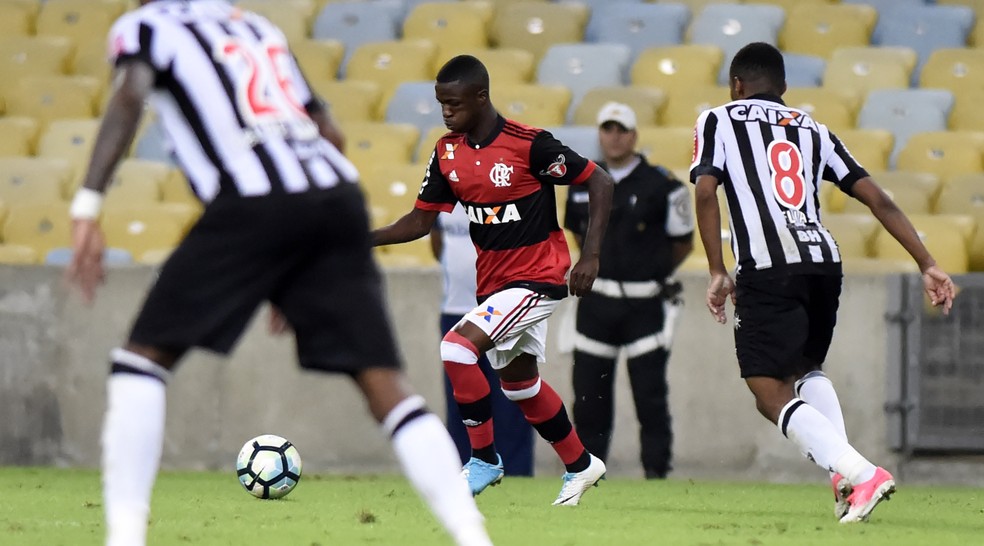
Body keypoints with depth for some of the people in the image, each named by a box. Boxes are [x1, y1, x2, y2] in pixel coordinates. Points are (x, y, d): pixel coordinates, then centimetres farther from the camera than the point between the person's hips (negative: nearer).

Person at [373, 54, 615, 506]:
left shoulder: (529, 144, -20)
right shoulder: (448, 151, -1)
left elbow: (599, 183, -13)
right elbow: (420, 221, 4)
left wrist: (590, 256, -18)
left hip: (539, 277, -8)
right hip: (493, 280, 8)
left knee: (457, 348, -23)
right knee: (519, 382, 20)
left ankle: (484, 459, -7)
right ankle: (580, 465, 41)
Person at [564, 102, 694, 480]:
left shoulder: (662, 186, -7)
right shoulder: (582, 184, 7)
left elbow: (683, 243, 3)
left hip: (644, 303, -4)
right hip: (596, 302, 4)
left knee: (649, 391, -6)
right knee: (588, 392, 6)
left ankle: (656, 472, 0)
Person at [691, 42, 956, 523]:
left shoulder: (718, 121, 13)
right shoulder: (812, 130, 23)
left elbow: (706, 192, -4)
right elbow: (877, 199, 15)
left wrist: (717, 272, 1)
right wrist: (928, 265, 14)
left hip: (767, 270, -5)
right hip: (824, 263, 5)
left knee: (772, 395, -2)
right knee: (806, 369, 27)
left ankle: (859, 474, -23)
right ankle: (844, 468, 4)